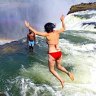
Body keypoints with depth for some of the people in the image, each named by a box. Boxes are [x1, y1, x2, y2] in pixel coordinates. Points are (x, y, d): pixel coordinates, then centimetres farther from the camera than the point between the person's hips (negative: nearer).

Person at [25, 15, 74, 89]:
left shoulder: (47, 34, -10)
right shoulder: (57, 32, 2)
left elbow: (36, 32, -6)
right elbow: (63, 28, 22)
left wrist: (28, 26, 3)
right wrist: (62, 20, 37)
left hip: (52, 54, -5)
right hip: (59, 53, 5)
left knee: (52, 69, 16)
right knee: (59, 66, 29)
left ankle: (61, 80, 2)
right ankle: (68, 73, 4)